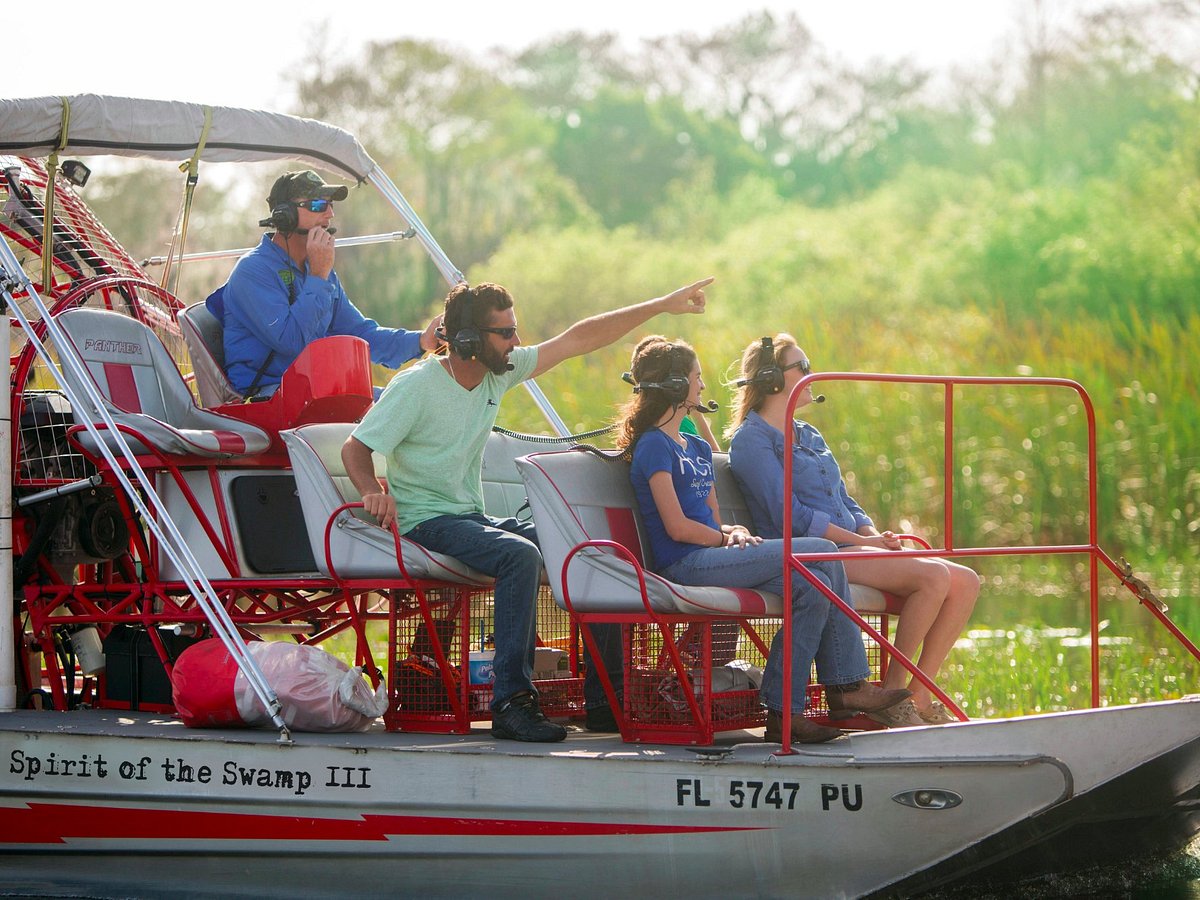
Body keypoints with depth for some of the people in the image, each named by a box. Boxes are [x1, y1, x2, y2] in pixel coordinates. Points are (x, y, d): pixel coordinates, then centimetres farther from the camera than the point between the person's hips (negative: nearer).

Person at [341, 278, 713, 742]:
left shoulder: (499, 372, 7)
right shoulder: (415, 386, -12)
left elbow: (578, 339, 11)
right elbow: (355, 449, -12)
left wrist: (662, 305, 11)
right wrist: (373, 492, -34)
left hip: (475, 519, 8)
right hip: (426, 524, -8)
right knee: (519, 555, -35)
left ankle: (604, 702, 1)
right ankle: (511, 702, -35)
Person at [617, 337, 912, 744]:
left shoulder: (697, 448, 25)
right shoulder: (653, 446, -5)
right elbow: (677, 527, -13)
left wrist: (735, 533, 0)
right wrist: (728, 538, -3)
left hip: (710, 557, 9)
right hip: (684, 566, -9)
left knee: (813, 586, -13)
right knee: (823, 553, -16)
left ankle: (784, 711, -15)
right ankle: (848, 686, -13)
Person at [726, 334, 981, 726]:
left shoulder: (809, 436, 24)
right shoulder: (751, 438, -3)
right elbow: (790, 515, -13)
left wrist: (875, 535, 1)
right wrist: (860, 540, -15)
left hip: (848, 545, 9)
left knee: (965, 583, -7)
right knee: (934, 576, -26)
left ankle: (919, 697, -8)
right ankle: (892, 694, -18)